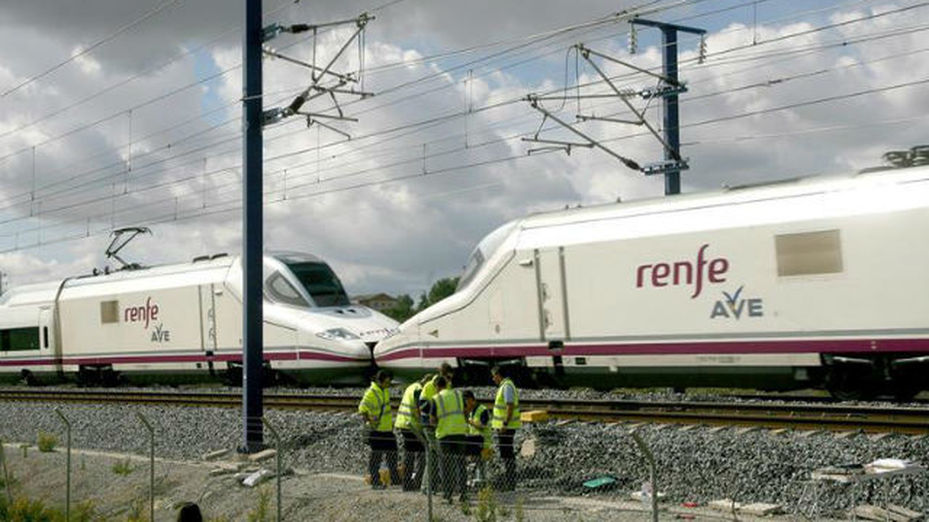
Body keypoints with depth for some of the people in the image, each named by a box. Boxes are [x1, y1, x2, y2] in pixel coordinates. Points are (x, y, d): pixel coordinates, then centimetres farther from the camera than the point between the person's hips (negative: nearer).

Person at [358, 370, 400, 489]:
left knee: (392, 452, 14)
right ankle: (375, 482, 5)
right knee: (376, 455, -2)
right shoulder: (371, 393, -18)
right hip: (376, 429, -8)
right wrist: (369, 421, -35)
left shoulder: (386, 390, 8)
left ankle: (395, 479, 26)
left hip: (387, 428, 8)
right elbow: (362, 409, -27)